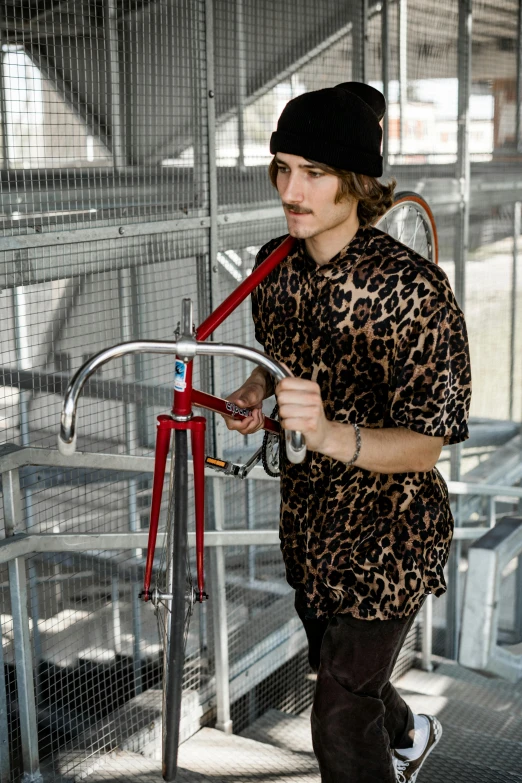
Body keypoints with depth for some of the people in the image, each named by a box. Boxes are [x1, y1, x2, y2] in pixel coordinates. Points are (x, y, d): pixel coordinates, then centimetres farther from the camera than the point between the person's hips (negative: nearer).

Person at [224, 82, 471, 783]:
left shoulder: (413, 288, -26)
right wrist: (256, 392, -7)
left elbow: (426, 446, -26)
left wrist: (331, 435, -44)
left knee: (341, 725, 0)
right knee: (334, 666, 29)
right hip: (308, 515, 7)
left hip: (387, 533, -7)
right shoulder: (277, 265, -5)